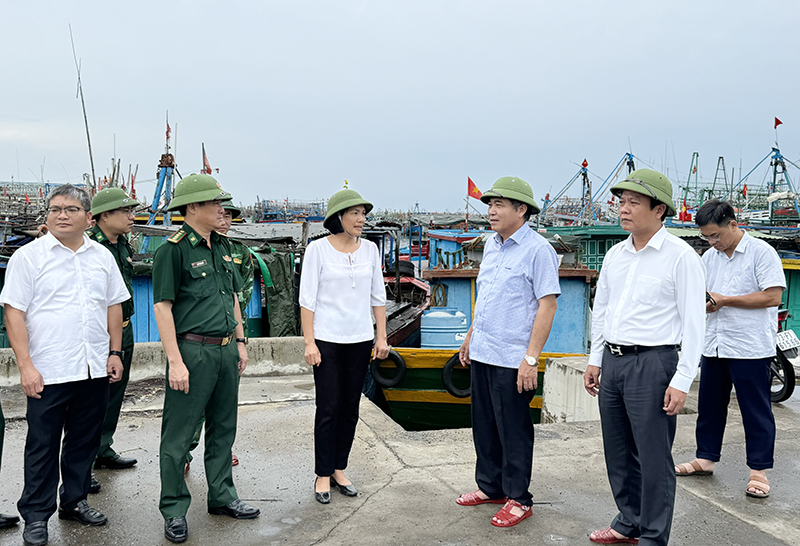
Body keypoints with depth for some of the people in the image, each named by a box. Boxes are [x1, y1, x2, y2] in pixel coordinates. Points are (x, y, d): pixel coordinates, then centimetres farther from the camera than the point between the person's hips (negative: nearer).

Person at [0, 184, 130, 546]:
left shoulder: (102, 256, 10)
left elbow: (114, 306, 15)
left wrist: (115, 353, 9)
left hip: (95, 369, 4)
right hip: (48, 371, -4)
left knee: (85, 441, 14)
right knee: (43, 446, 5)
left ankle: (75, 502, 30)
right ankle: (36, 516, 19)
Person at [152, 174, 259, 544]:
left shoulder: (222, 245, 12)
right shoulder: (173, 250, -11)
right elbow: (162, 307, -14)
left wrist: (240, 341, 16)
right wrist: (175, 361, -19)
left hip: (226, 350, 8)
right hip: (193, 351, -7)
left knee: (223, 429, 16)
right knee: (178, 434, 2)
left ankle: (222, 496, 31)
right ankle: (174, 511, 15)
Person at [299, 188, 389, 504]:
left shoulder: (369, 249, 6)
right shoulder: (318, 249, -6)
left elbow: (378, 296, 11)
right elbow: (307, 299, -7)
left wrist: (382, 336, 6)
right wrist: (309, 342, -11)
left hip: (360, 339, 4)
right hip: (327, 339, -4)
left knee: (350, 408, 9)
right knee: (328, 408, -1)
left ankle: (339, 469, 23)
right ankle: (323, 475, 12)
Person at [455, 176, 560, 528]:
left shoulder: (538, 249, -12)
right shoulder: (491, 246, 13)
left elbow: (547, 305, -16)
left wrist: (531, 358, -20)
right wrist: (470, 337, 22)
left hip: (512, 359, -8)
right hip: (481, 354, 8)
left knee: (513, 430, 3)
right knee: (484, 425, 16)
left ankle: (518, 499, 17)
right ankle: (490, 486, 32)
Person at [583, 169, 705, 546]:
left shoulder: (681, 257, -9)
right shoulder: (615, 254, 11)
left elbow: (693, 323, -11)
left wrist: (681, 381, -14)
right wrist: (595, 359, 16)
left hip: (652, 363, -7)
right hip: (612, 361, 7)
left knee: (653, 457, 0)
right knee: (618, 451, 15)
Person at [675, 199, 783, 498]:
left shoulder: (761, 252, -8)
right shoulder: (708, 257, 13)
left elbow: (772, 296, -15)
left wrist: (725, 300, -16)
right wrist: (703, 303, -5)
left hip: (751, 347, -6)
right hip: (714, 346, 7)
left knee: (756, 410, 2)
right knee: (709, 405, 13)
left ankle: (759, 470, 11)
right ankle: (706, 458, 26)